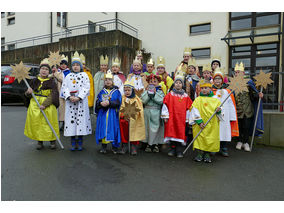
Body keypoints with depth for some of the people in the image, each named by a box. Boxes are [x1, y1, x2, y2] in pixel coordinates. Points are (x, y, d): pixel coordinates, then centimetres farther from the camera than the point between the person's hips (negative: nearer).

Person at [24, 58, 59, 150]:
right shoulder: (34, 81, 9)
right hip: (35, 105, 3)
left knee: (49, 123, 0)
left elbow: (53, 95, -10)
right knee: (37, 123, 4)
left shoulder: (52, 82, -1)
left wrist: (45, 104, -21)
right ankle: (40, 141, 19)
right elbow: (28, 95, 13)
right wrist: (28, 92, -11)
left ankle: (52, 141, 15)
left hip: (48, 106, -3)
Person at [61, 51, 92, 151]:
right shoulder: (68, 76, 15)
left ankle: (80, 143, 6)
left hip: (81, 101, -2)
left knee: (81, 119, -3)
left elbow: (86, 88, -3)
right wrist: (69, 97, -11)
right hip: (70, 102, 2)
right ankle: (73, 143, 8)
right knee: (71, 119, 0)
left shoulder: (84, 75, 8)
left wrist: (79, 97, -14)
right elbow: (64, 88, 6)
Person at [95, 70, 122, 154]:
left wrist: (109, 103, -20)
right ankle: (104, 146, 15)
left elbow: (118, 102, -7)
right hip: (103, 114, 2)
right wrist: (101, 103, -18)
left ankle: (114, 146, 15)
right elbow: (97, 101, 4)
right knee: (103, 128, 3)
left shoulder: (116, 91, 4)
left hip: (113, 114, -2)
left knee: (113, 128, 1)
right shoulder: (102, 91, 11)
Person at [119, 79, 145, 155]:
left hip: (134, 121, -1)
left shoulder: (136, 99, 1)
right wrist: (124, 116, -16)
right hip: (124, 119, 1)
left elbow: (140, 110, 0)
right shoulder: (122, 99, 5)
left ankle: (133, 147, 13)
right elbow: (120, 109, 0)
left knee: (134, 135, 1)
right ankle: (124, 146, 20)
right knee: (124, 134, 5)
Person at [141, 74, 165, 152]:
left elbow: (161, 101, -11)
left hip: (156, 113, -1)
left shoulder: (160, 91, 5)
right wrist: (148, 93, -12)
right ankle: (148, 144, 15)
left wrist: (154, 93, -13)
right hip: (147, 111, 1)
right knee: (147, 127, 4)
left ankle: (155, 144, 15)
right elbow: (143, 100, -7)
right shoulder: (145, 91, 7)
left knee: (155, 128, 2)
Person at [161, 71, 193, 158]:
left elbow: (188, 108, 10)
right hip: (171, 118, -1)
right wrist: (165, 116, -4)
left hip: (181, 118, 1)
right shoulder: (170, 94, 4)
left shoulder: (185, 96, 8)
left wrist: (187, 118, 7)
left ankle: (179, 150, 12)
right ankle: (172, 149, 15)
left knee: (180, 133, 2)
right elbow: (165, 105, 1)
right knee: (172, 132, 1)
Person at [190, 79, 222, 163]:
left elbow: (220, 114, 12)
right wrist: (199, 121, -12)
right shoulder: (198, 99, 3)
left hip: (212, 125, 1)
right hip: (200, 125, -1)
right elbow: (195, 111, -4)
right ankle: (200, 153, 19)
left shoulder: (215, 100, 8)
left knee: (211, 139, 4)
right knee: (200, 138, 2)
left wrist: (219, 111, -12)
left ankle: (207, 154, 21)